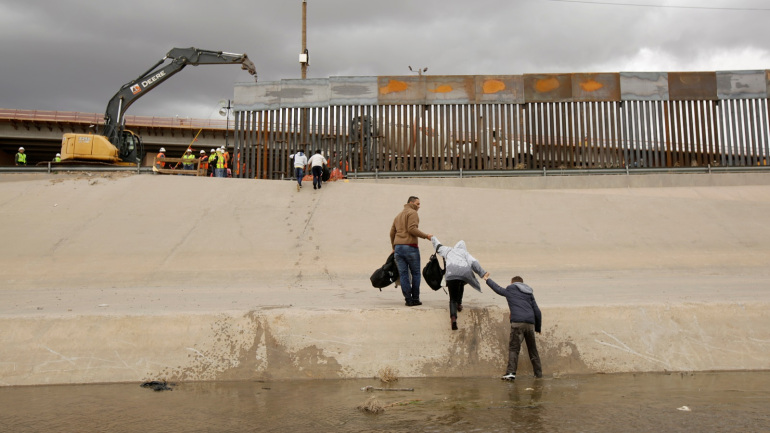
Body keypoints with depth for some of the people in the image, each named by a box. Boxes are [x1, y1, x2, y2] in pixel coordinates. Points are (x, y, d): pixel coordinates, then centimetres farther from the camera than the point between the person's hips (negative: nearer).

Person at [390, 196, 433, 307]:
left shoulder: (398, 216, 24)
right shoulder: (412, 213, -2)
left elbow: (392, 232, 23)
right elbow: (412, 229, -16)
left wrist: (394, 247, 31)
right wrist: (425, 236, -10)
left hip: (398, 247, 7)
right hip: (410, 247, -7)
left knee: (403, 274, 4)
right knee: (415, 273, 3)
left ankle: (408, 299, 2)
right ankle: (415, 299, 5)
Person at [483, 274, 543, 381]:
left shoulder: (510, 289, 14)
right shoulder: (529, 294, 24)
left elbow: (498, 289, 30)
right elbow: (537, 312, 21)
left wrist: (487, 280, 46)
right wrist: (538, 328, 28)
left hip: (517, 323, -4)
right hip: (530, 323, 4)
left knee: (513, 348, -7)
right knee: (532, 349, 15)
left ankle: (511, 372, -20)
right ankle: (538, 373, 19)